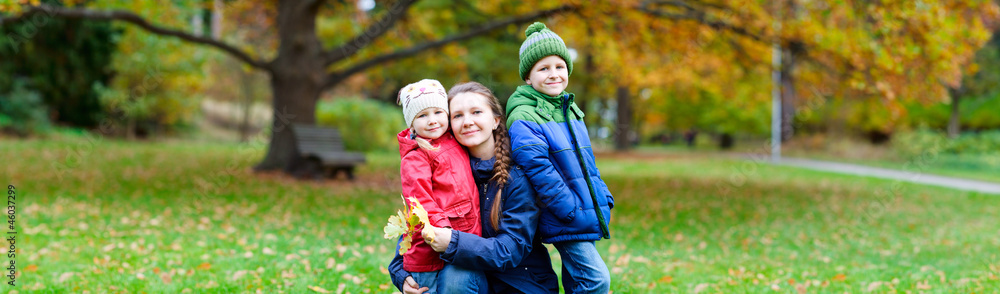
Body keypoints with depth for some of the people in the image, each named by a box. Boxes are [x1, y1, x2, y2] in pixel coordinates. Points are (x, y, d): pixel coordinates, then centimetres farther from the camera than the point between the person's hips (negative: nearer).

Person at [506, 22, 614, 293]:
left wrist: (604, 199, 11)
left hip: (587, 218, 8)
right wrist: (575, 213, -20)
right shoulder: (523, 120, -13)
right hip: (563, 222, -8)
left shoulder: (571, 111, 15)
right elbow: (539, 172, -20)